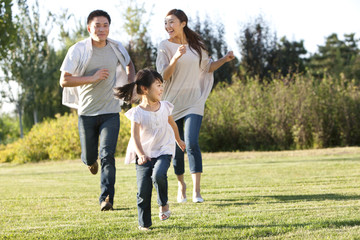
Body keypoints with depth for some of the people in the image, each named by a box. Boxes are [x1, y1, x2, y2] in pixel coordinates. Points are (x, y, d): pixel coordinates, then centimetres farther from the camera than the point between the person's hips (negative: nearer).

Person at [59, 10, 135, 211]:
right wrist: (92, 78, -20)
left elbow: (129, 64, 23)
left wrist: (131, 85, 5)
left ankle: (107, 198, -14)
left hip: (110, 112, 0)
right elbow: (64, 81, -12)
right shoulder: (78, 50, -9)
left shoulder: (116, 48, 1)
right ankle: (91, 160, 47)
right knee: (90, 157, 9)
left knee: (107, 155, -14)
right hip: (87, 111, 0)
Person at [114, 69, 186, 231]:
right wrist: (140, 155, -30)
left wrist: (179, 141, 37)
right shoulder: (137, 113, -9)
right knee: (143, 190, -6)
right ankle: (144, 223, 9)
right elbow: (135, 136, -15)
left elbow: (172, 124, 22)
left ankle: (164, 203, -2)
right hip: (144, 155, -1)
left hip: (163, 152, 1)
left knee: (158, 175, -28)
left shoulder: (164, 107, 2)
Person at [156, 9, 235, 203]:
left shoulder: (196, 45, 7)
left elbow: (208, 67, 21)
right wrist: (175, 58, -27)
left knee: (191, 144, -16)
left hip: (193, 103, 1)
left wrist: (225, 59, 6)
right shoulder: (165, 46, -3)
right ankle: (181, 184, 28)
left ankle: (196, 191, -17)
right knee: (176, 148, 5)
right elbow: (163, 76, -13)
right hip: (172, 103, 0)